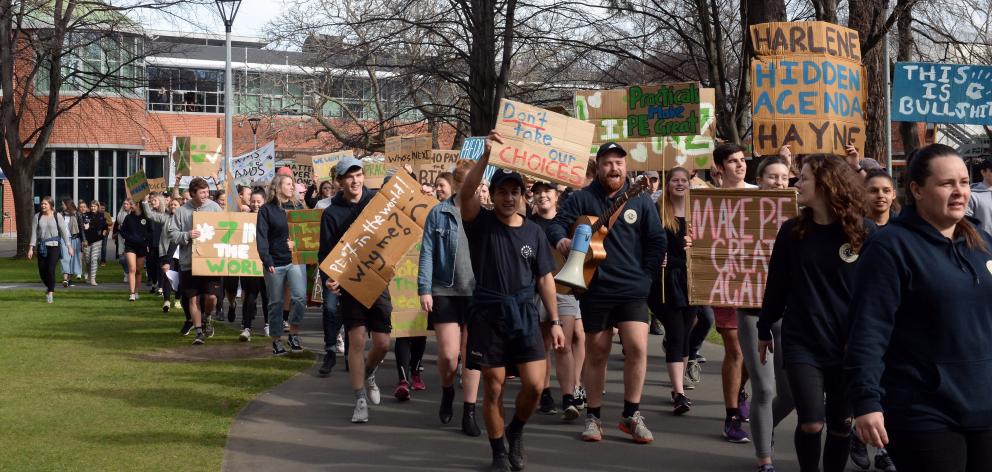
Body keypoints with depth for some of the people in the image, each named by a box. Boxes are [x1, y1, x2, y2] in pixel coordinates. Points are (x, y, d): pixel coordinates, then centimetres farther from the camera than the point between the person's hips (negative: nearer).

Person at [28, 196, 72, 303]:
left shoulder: (57, 216, -2)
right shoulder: (37, 217, 4)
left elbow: (64, 231, 1)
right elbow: (34, 232, 4)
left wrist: (69, 246, -1)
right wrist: (31, 248, -1)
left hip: (53, 245, -3)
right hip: (41, 246, 3)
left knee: (51, 269, -11)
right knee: (42, 270, 4)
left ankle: (50, 292, -2)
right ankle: (49, 287, 32)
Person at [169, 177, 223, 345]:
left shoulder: (214, 207, 1)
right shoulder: (182, 211, -1)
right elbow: (172, 233, -1)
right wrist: (187, 235, -19)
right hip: (189, 262, 0)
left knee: (211, 296, -4)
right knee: (194, 298, 5)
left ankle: (205, 319, 27)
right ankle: (199, 332, 15)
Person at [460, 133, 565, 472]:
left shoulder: (534, 232, 6)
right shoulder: (481, 222, -2)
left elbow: (545, 278, 9)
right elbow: (465, 193, -23)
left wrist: (555, 321, 5)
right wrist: (486, 156, -34)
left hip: (525, 314, 2)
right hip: (488, 313, -2)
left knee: (535, 384, -6)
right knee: (493, 389, 3)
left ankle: (516, 432, 23)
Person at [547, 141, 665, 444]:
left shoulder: (641, 201, 5)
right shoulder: (583, 198, 2)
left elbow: (657, 241, 7)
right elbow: (557, 224, -2)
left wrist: (646, 275, 0)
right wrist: (561, 241, -24)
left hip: (632, 290, 0)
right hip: (595, 289, 0)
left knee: (637, 347, -12)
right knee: (596, 353, 8)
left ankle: (631, 415, 3)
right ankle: (593, 415, 21)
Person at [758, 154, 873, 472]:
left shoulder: (865, 232, -5)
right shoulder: (792, 231, 2)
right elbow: (776, 284, 9)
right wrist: (764, 330, 13)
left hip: (849, 345, 0)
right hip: (801, 343, 1)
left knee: (841, 424, 9)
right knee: (811, 423, -8)